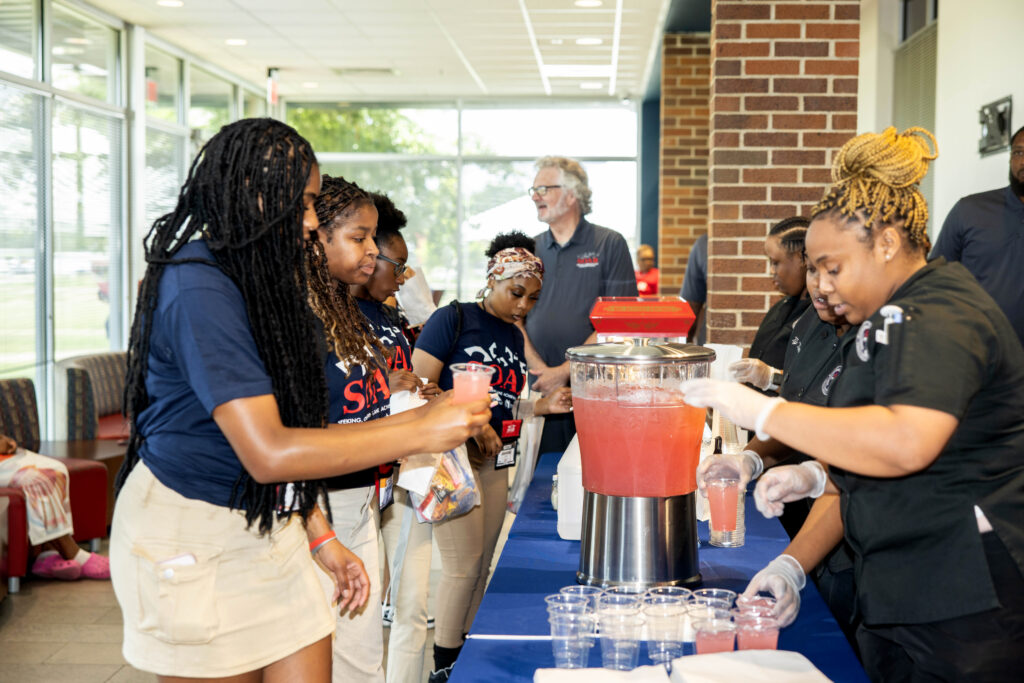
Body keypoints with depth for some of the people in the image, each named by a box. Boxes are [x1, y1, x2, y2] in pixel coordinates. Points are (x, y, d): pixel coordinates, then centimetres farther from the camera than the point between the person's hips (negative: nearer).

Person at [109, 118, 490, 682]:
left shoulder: (260, 278, 10)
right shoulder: (198, 290, -21)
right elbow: (268, 453, -27)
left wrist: (319, 537, 12)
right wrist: (420, 430, -24)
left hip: (266, 527, 8)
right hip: (191, 544, -8)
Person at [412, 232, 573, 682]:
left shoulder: (514, 337, 13)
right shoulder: (452, 320, -8)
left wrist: (542, 407, 1)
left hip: (495, 462, 7)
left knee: (482, 564, 11)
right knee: (463, 565, -6)